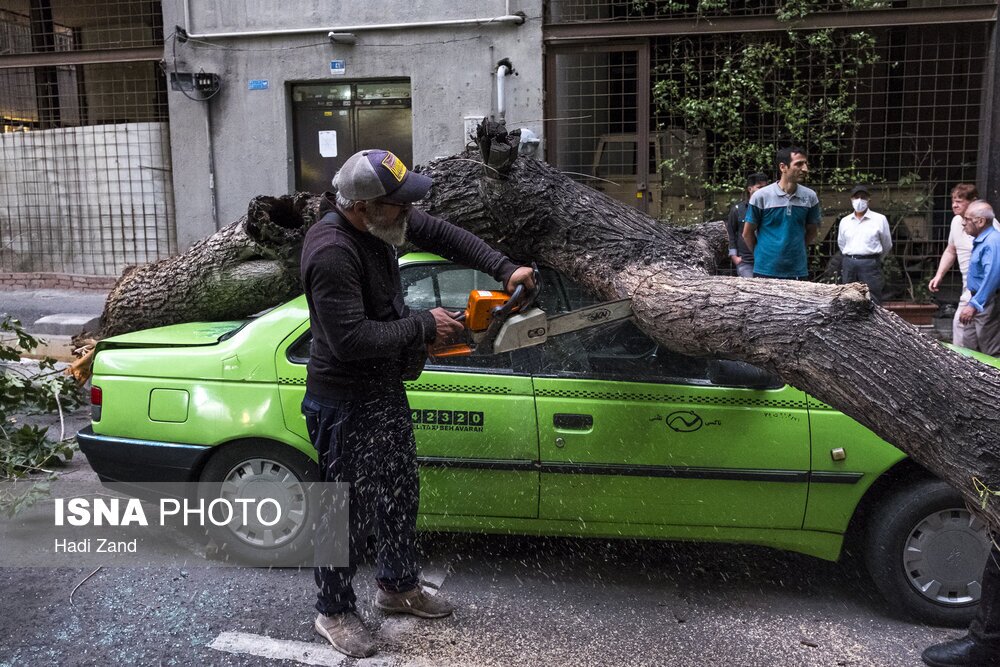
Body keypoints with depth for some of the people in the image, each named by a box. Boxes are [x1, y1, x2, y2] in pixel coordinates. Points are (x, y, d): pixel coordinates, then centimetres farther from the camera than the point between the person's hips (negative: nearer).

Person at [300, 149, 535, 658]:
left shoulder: (381, 220, -3)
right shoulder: (332, 253, -29)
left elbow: (442, 235, 8)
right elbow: (351, 338, -32)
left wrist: (505, 270, 0)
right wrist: (423, 326, -22)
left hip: (385, 388, 9)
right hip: (345, 405, -9)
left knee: (399, 493, 21)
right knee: (349, 510, 6)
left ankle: (398, 587, 41)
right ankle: (334, 612, 27)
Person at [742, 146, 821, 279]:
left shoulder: (810, 197, 2)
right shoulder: (761, 196, -7)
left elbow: (811, 231, 15)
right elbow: (747, 233, 2)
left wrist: (794, 250, 9)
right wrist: (762, 254, 7)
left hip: (797, 272, 3)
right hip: (765, 270, -3)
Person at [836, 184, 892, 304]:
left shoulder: (879, 219, 1)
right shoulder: (845, 221, 11)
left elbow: (887, 245, 12)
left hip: (870, 264, -3)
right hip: (849, 264, 4)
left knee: (872, 302, -6)